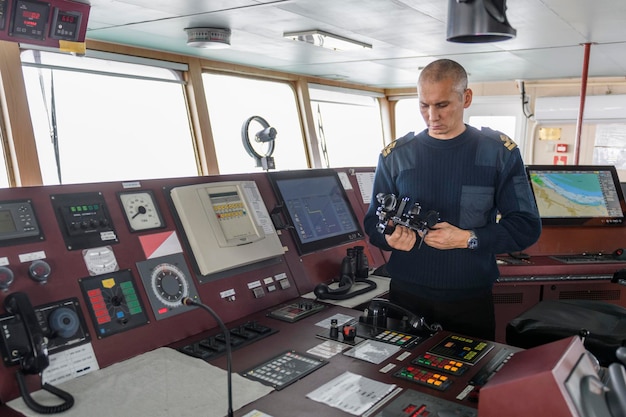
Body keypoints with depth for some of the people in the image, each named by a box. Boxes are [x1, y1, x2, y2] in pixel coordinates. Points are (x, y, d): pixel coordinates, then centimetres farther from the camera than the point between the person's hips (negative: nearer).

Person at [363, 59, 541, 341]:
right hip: (406, 295, 1)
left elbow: (526, 225, -4)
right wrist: (390, 238, -18)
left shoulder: (499, 152, -3)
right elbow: (374, 221, 5)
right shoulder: (395, 155, 1)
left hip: (472, 297, 0)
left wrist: (467, 239, -18)